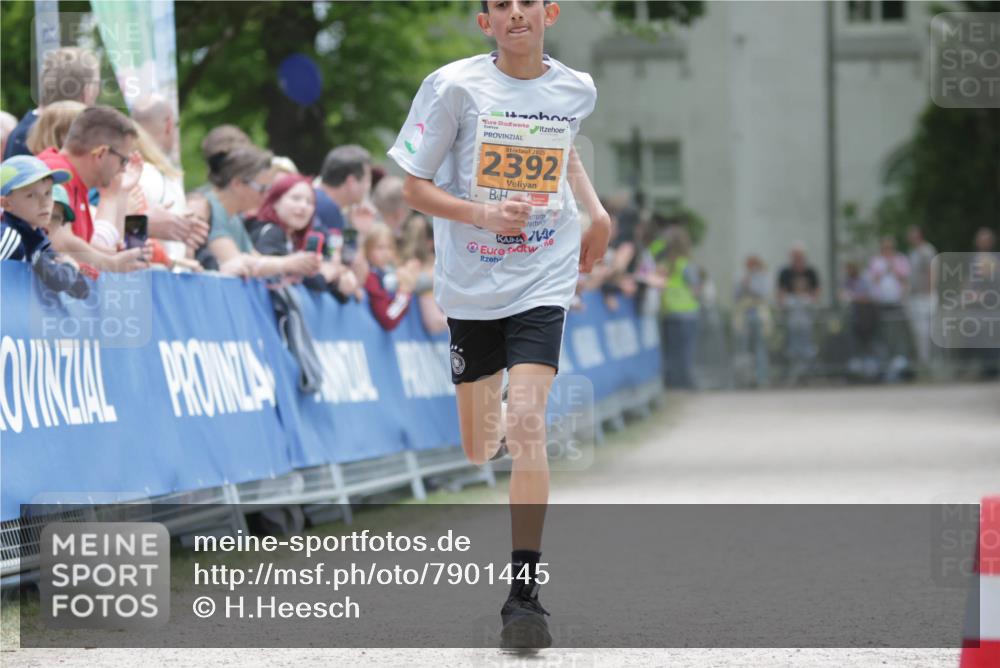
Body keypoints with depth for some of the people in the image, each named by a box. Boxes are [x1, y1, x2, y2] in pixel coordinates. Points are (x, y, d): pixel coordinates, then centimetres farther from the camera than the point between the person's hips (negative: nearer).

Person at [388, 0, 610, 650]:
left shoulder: (576, 88, 2)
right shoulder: (453, 86, -7)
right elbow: (414, 186, -4)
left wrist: (596, 212, 14)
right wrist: (484, 214, -19)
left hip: (543, 282, 0)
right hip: (470, 284, 0)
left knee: (526, 422, -18)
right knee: (478, 448, 7)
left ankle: (525, 592, -17)